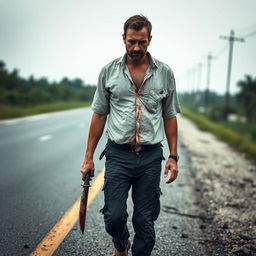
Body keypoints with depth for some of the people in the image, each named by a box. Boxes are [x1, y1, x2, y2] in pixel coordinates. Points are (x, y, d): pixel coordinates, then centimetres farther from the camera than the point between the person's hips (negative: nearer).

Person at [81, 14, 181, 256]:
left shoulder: (164, 73, 3)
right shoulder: (109, 71, 2)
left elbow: (170, 117, 8)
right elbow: (99, 115, 5)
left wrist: (173, 157, 3)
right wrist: (88, 157, 4)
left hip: (151, 156, 1)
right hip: (118, 155, 0)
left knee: (145, 220, 6)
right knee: (114, 216, 0)